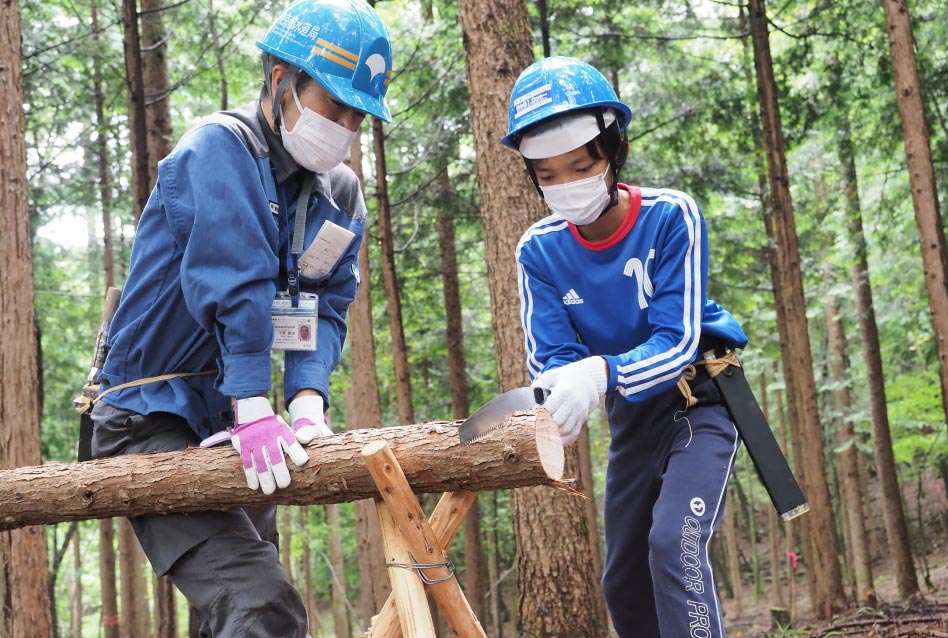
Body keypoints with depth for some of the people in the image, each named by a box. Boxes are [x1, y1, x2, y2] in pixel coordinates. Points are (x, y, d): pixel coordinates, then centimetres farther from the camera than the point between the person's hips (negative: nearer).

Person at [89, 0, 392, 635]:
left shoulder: (341, 194, 8)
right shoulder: (219, 148, -14)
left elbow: (326, 306, 1)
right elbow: (235, 286, -24)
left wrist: (307, 403, -17)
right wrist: (255, 412, -31)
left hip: (230, 430, 8)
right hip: (151, 422, -8)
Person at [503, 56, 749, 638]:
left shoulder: (672, 217, -23)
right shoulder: (539, 251, -11)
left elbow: (677, 343, -27)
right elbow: (550, 357, -13)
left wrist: (600, 374, -46)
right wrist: (555, 390, -38)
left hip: (698, 397, -5)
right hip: (632, 412, 5)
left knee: (674, 542, -27)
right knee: (623, 583, 12)